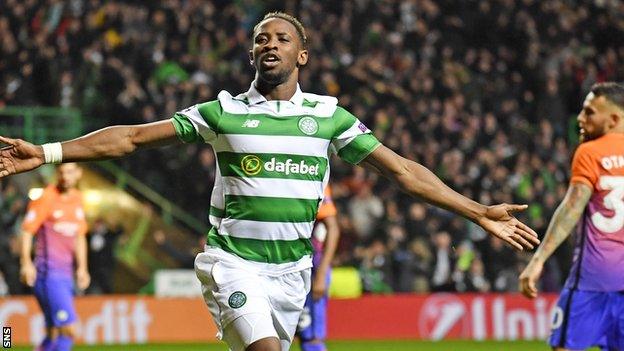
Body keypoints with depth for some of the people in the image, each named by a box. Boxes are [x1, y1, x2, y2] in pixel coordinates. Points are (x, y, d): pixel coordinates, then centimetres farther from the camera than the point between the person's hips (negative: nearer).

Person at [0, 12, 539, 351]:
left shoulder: (328, 115, 6)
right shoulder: (224, 112, 2)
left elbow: (401, 170, 6)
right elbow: (134, 138, 2)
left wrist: (479, 213, 1)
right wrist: (46, 153, -6)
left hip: (292, 267, 3)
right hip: (233, 259, -3)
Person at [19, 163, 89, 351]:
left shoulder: (77, 199, 13)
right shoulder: (46, 198, -9)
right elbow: (27, 230, -11)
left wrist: (82, 268, 19)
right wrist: (26, 264, -20)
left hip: (66, 274, 7)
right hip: (48, 274, -7)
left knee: (54, 333, 8)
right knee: (68, 330, -15)